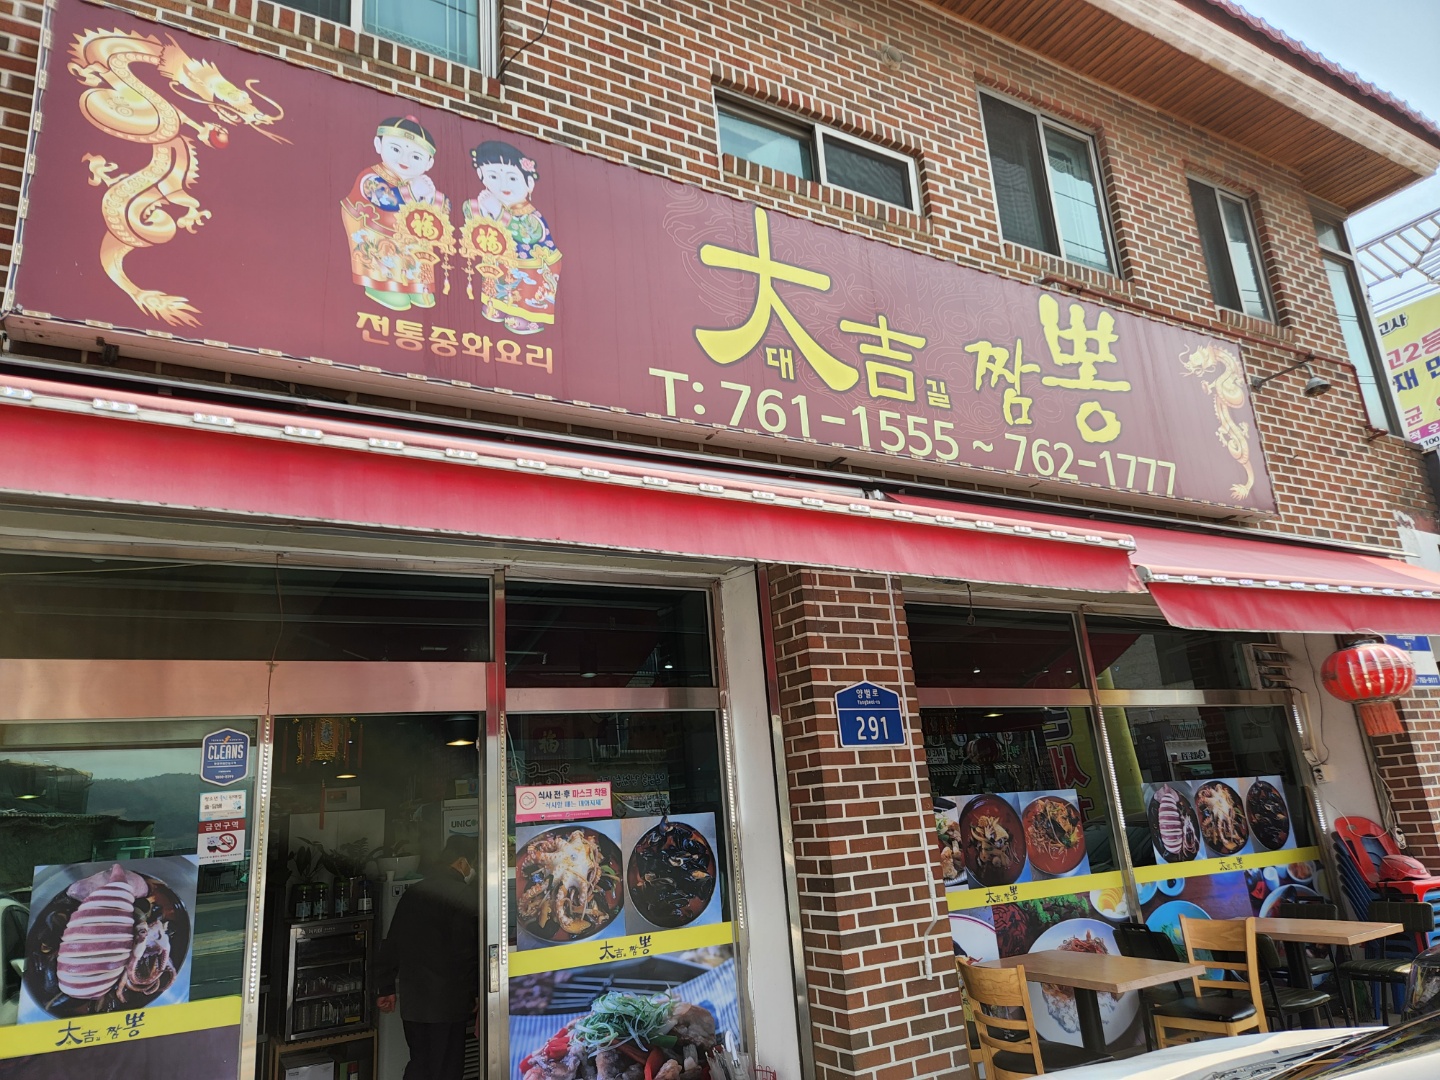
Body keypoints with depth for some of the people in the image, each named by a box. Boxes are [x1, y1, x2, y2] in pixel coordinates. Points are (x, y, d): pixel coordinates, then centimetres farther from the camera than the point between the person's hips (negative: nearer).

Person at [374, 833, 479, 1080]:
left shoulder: (412, 893, 7)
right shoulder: (467, 897, -14)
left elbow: (392, 944, 12)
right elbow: (472, 950, -14)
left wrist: (386, 987, 21)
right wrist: (477, 990, -3)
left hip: (412, 997, 6)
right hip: (449, 1001, -6)